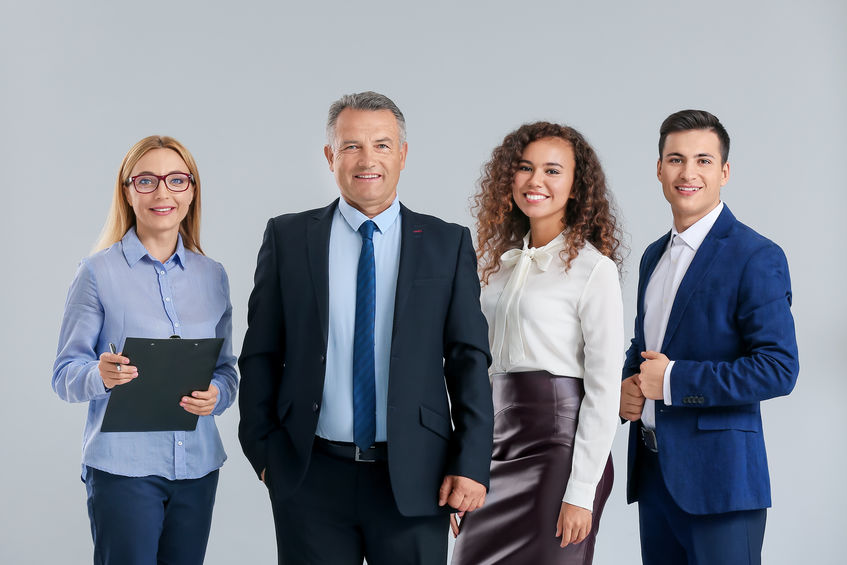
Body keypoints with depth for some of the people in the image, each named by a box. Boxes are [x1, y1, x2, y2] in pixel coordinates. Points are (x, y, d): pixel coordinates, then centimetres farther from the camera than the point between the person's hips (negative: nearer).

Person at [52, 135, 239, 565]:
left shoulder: (212, 276, 10)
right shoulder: (99, 272, -2)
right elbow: (64, 375, -3)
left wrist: (216, 395, -8)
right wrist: (101, 375, -24)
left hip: (197, 465, 4)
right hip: (123, 465, -4)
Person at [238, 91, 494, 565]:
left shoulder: (449, 244, 5)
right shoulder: (288, 238, 6)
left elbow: (470, 360, 2)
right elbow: (261, 354, 7)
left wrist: (471, 464, -5)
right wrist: (263, 451, 2)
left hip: (414, 478, 0)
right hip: (312, 478, 0)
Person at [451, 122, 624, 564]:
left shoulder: (593, 268, -7)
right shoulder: (500, 262, 12)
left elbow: (604, 390, -11)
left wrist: (581, 493, -15)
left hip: (559, 447, -6)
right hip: (498, 449, 6)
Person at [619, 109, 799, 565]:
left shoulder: (756, 257, -10)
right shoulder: (655, 255, 15)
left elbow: (779, 369, -17)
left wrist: (673, 380, -18)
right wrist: (626, 388, 3)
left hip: (718, 476, -7)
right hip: (653, 472, 7)